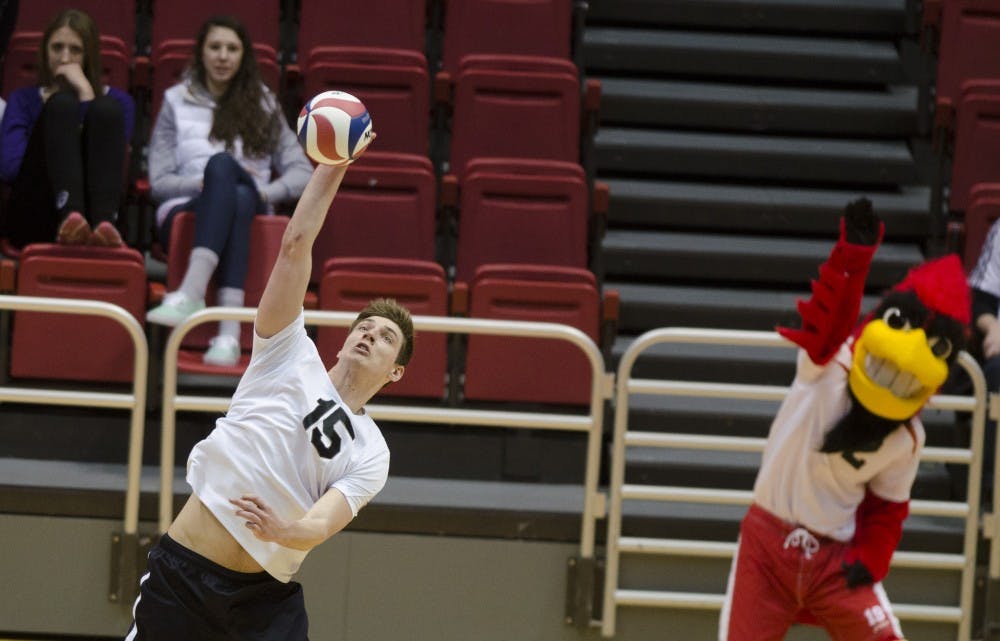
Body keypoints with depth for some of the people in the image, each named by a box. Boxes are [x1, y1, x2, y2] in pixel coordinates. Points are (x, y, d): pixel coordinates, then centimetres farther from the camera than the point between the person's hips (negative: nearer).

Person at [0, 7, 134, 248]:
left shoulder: (117, 101, 18)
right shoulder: (24, 100, 18)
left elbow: (103, 157, -4)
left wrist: (85, 93, -3)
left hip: (92, 213, 0)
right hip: (33, 219, 0)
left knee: (106, 109, -20)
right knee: (63, 104, -19)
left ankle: (103, 224, -46)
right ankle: (69, 218, -48)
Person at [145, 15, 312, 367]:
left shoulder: (262, 106, 18)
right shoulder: (177, 102, 15)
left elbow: (302, 172, 10)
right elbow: (159, 182, 7)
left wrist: (263, 192, -9)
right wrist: (208, 182, -10)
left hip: (250, 213, 1)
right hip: (186, 212, -1)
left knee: (222, 164, -35)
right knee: (222, 166, -36)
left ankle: (191, 293, -57)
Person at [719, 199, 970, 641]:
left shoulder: (907, 438, -1)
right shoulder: (826, 364, -10)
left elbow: (887, 508, 11)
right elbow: (828, 316, -30)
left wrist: (869, 560, -5)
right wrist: (854, 254, -46)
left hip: (836, 556, 2)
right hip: (768, 541, -2)